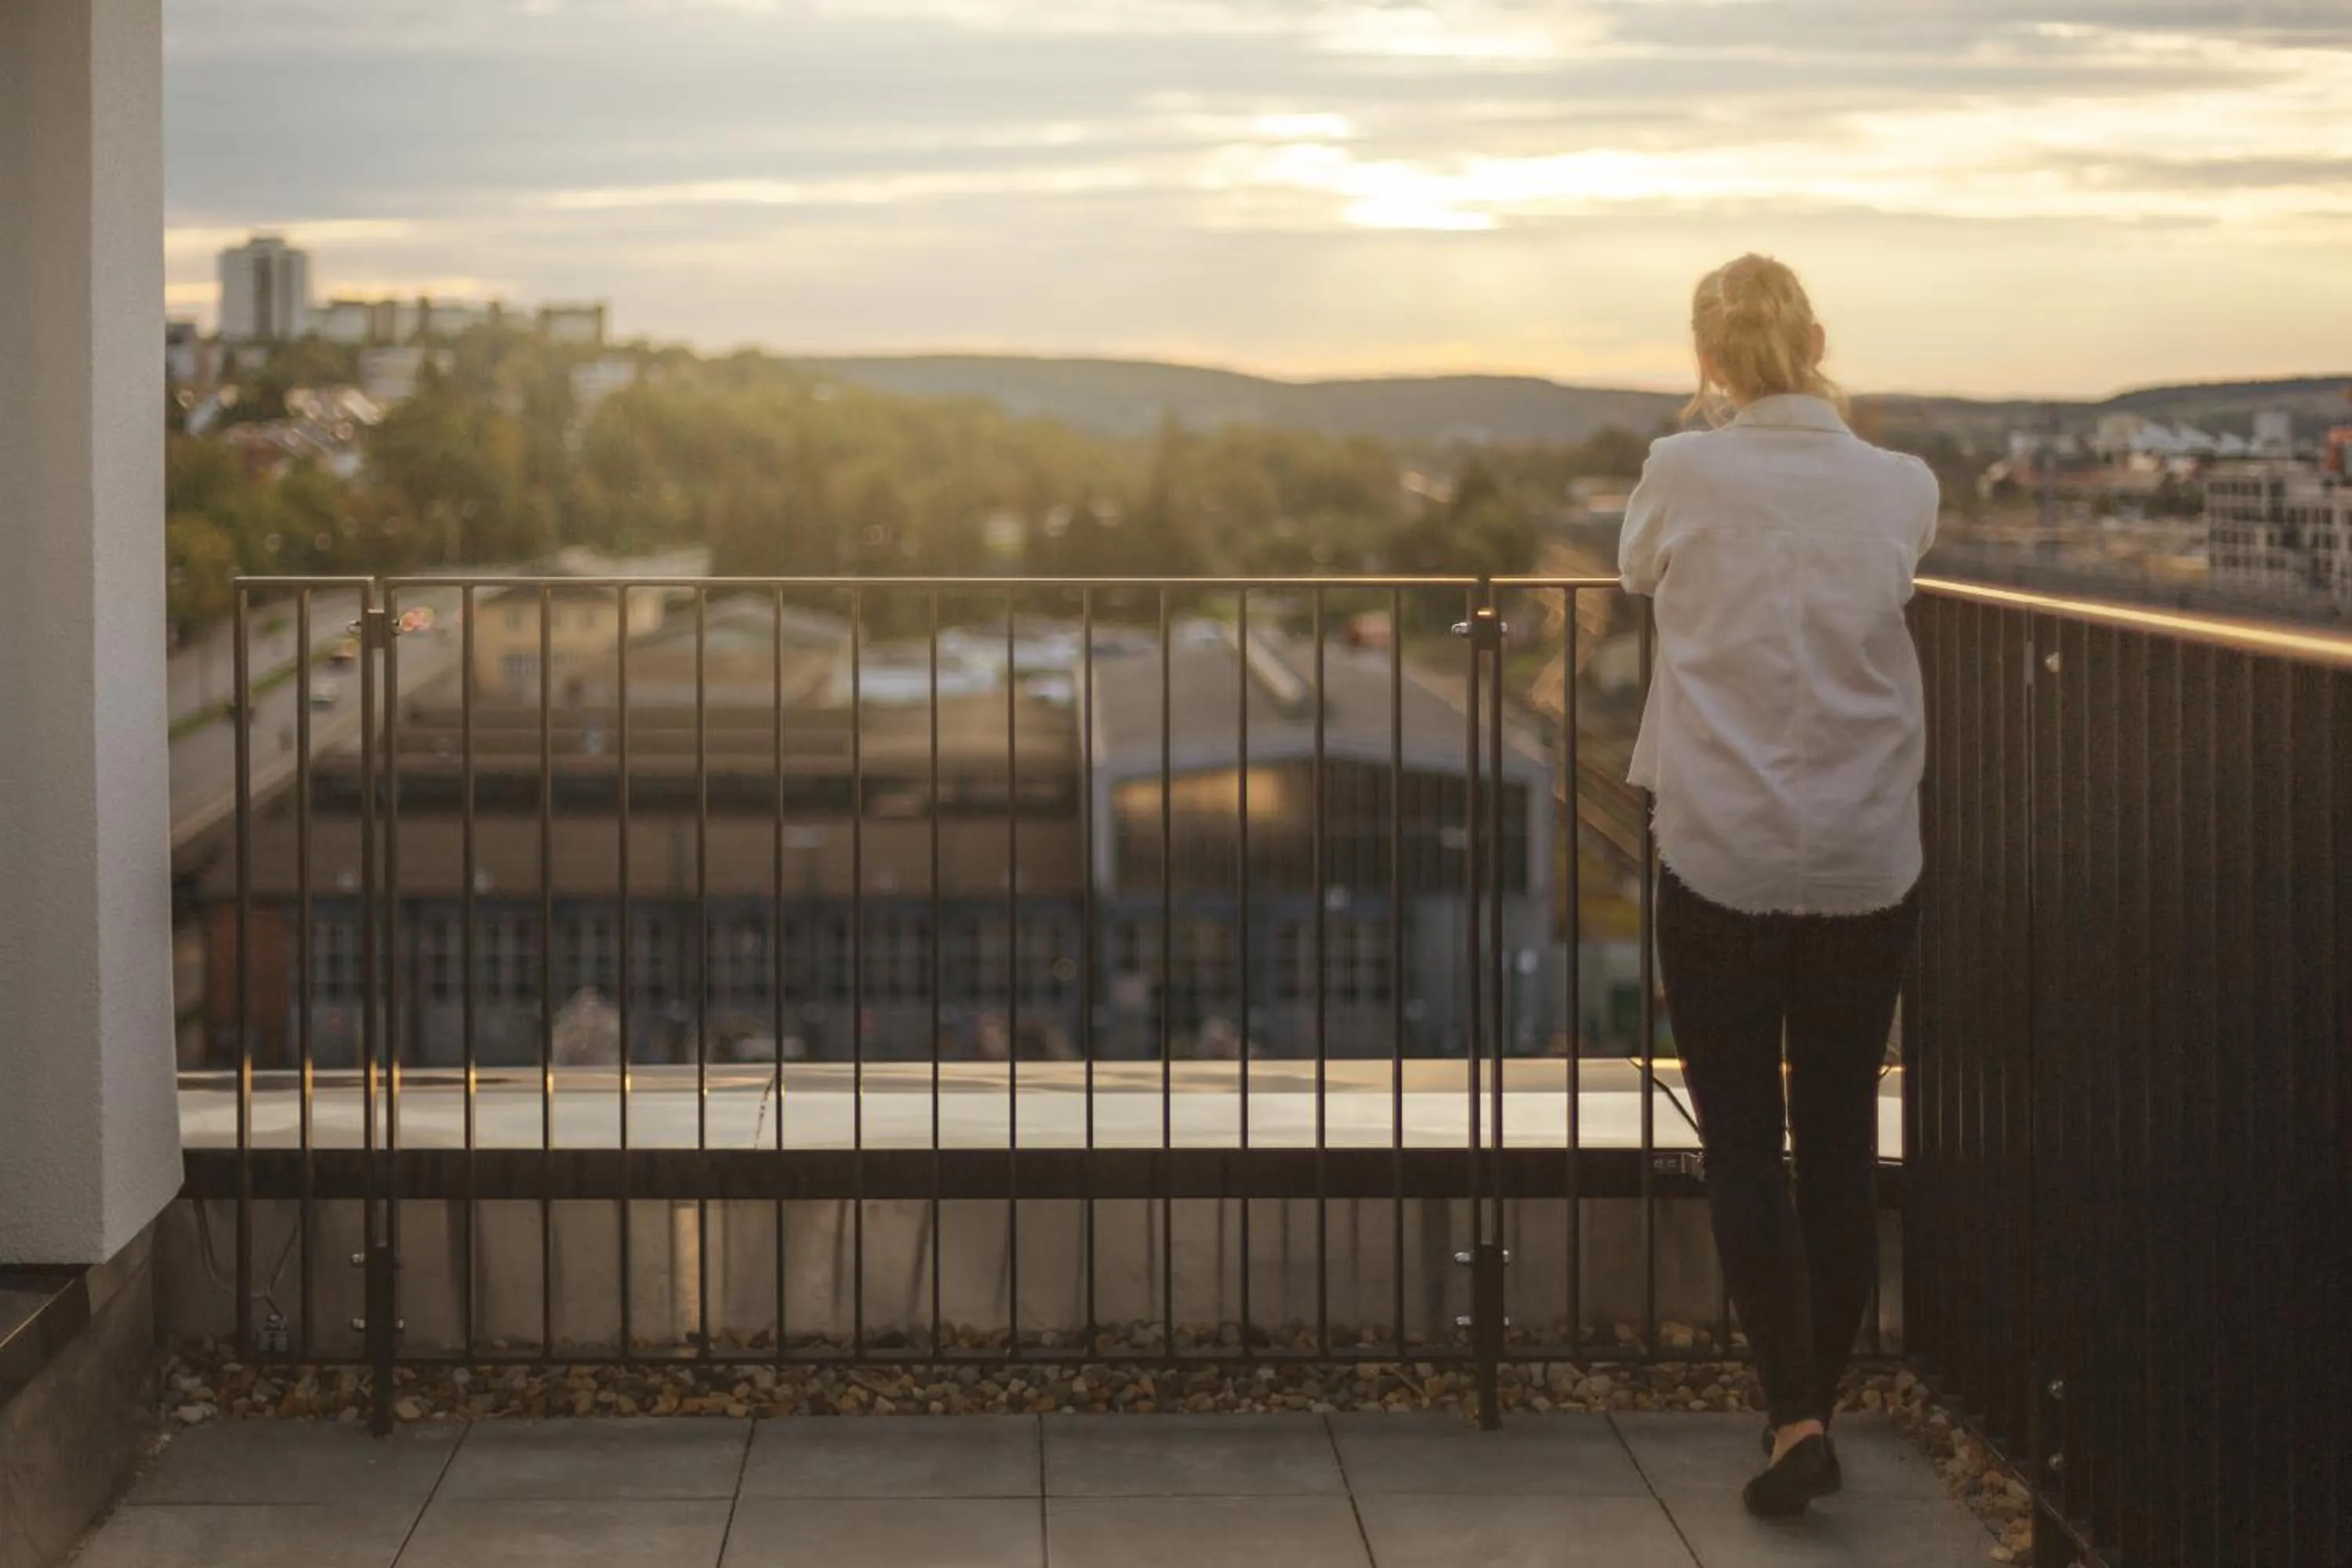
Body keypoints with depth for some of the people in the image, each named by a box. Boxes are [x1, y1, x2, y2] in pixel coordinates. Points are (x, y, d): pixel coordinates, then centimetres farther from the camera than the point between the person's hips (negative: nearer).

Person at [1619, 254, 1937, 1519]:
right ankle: (1815, 1407, 19)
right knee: (1840, 1150, 12)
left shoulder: (1685, 475, -7)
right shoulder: (1899, 487, -2)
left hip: (1723, 862, -2)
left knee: (1742, 1151, 4)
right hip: (1869, 867, 2)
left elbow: (1635, 571, 14)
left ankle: (1795, 1417, -8)